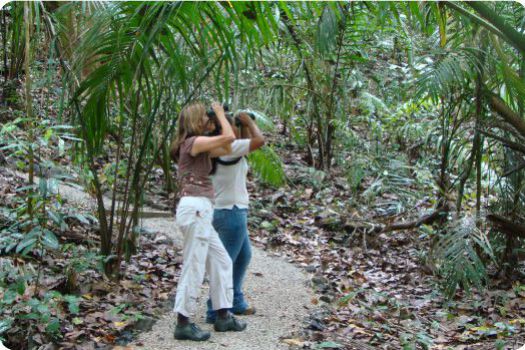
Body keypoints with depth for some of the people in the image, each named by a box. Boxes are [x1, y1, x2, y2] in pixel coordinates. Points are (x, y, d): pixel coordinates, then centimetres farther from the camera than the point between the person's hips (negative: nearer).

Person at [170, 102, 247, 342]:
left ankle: (223, 316, 21)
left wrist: (218, 121, 19)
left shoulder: (198, 147, 20)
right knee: (194, 267, -6)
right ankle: (183, 324, 0)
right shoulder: (193, 142, -8)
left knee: (221, 261, 15)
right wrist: (220, 113, 1)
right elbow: (229, 137, -14)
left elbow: (226, 149, 23)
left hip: (200, 210, 10)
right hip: (195, 208, -10)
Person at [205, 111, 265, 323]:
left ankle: (235, 303, 32)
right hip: (232, 213, -10)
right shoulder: (228, 148, -17)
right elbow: (260, 141, -19)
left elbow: (249, 142, 23)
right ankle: (215, 311, 1)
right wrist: (249, 122, -5)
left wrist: (245, 124, 11)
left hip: (230, 212, 10)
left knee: (244, 256, 23)